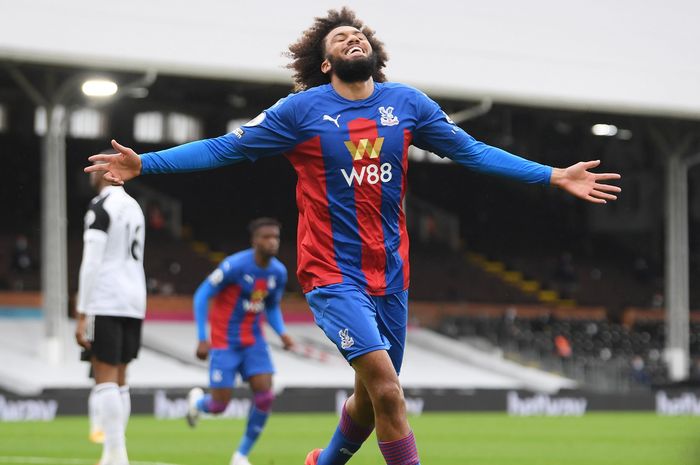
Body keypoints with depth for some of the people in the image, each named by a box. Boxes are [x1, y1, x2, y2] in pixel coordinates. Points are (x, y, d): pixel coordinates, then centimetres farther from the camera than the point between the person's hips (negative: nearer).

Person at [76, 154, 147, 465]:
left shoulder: (101, 208, -9)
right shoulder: (134, 208, 17)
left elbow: (91, 264, -15)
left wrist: (81, 316, -14)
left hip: (106, 303, -8)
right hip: (133, 301, 8)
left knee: (106, 378, -8)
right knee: (118, 379, 12)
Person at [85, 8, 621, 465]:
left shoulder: (407, 103, 4)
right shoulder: (301, 110, -6)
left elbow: (472, 151, 12)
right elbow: (223, 149, -2)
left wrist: (555, 176, 8)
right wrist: (144, 164, -11)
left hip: (390, 274, 5)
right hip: (333, 273, -5)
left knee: (372, 399, 13)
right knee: (386, 389, -20)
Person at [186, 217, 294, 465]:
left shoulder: (279, 272, -1)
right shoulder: (235, 265, -19)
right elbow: (201, 295, -13)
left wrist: (282, 333, -4)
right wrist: (202, 339, -17)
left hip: (253, 340, 5)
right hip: (225, 341, -5)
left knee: (265, 396, -12)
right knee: (219, 405, -6)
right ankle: (197, 400, 34)